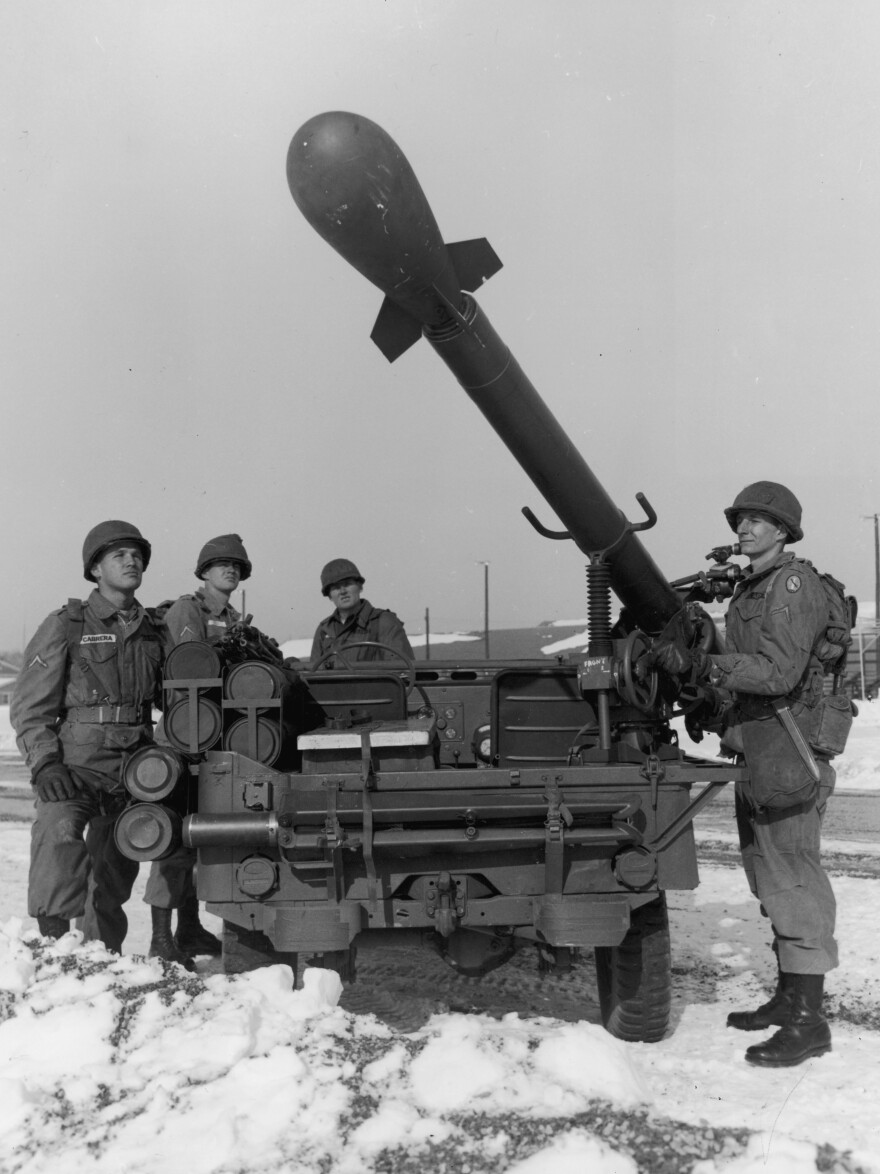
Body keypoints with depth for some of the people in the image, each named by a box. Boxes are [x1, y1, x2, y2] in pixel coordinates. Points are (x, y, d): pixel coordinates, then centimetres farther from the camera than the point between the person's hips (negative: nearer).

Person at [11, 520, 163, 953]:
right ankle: (50, 942, -25)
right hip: (77, 764, -4)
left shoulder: (152, 633, 13)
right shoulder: (66, 626, 0)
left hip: (134, 772, 4)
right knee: (60, 834, -31)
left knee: (114, 877, 12)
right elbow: (29, 705, -3)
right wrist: (44, 764, -14)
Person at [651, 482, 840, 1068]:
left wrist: (700, 663, -26)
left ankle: (809, 1021, 2)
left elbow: (779, 672, -22)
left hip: (786, 756, -10)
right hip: (755, 756, 10)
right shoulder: (749, 589, 17)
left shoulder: (794, 583, -11)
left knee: (794, 880, -5)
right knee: (774, 884, 16)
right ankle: (788, 997, 28)